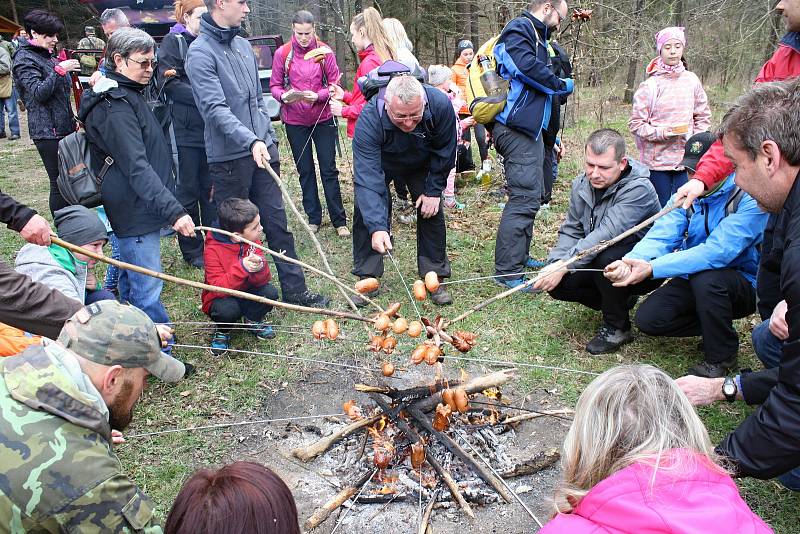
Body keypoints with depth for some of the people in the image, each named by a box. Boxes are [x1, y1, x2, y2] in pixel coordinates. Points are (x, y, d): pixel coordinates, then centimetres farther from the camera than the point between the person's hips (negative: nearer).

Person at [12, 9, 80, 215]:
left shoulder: (47, 56, 17)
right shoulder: (24, 59, -8)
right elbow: (39, 93, -20)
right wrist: (60, 69, -22)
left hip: (64, 127, 8)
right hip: (47, 131, -8)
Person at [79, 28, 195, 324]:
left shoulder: (129, 95, 14)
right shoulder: (115, 108, -20)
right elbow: (137, 168, -29)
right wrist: (173, 210, -37)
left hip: (141, 208, 11)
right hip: (135, 212, -11)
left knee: (131, 282, 22)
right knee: (148, 290, -6)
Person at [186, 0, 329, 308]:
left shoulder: (243, 45, 12)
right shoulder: (200, 53, -11)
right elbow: (215, 109, -22)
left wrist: (269, 139, 14)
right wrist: (251, 141, -33)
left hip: (262, 150, 7)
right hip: (229, 157, -7)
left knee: (277, 222, 9)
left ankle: (295, 290, 17)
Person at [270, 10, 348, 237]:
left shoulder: (325, 52, -5)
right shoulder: (282, 53, -3)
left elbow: (334, 84, -3)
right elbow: (274, 86, 1)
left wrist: (318, 95, -22)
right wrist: (283, 96, -21)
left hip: (323, 119, -1)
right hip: (295, 122, 1)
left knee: (329, 170, 2)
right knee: (305, 171, 10)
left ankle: (339, 221, 9)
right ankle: (313, 218, 22)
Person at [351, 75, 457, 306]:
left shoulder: (441, 105, -37)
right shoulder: (369, 119, -43)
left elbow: (445, 152, -17)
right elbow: (367, 177, -48)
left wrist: (434, 190, -15)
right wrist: (377, 227, -57)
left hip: (422, 163, 2)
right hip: (379, 162, -1)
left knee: (431, 211, -5)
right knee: (366, 212, -11)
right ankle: (367, 279, 2)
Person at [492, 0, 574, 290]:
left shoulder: (536, 37, 24)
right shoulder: (519, 28, -5)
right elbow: (527, 67, -22)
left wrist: (552, 136, 22)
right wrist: (561, 85, -7)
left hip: (529, 128, 10)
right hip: (517, 128, -10)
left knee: (528, 195, 16)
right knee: (524, 198, -12)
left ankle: (519, 258, 27)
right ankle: (507, 272, -9)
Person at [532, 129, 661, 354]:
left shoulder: (638, 189, -26)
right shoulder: (582, 184, -3)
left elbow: (606, 235, -36)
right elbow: (571, 230, 2)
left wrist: (564, 266, -39)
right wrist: (555, 264, -16)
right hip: (598, 260, 7)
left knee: (607, 257, -37)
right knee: (558, 284, -14)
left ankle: (617, 327, -12)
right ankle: (621, 300, 12)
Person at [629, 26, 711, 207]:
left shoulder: (691, 80, 5)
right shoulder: (649, 85, -6)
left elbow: (703, 117, 13)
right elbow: (635, 124, -6)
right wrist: (662, 132, -18)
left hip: (685, 160, 3)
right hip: (656, 161, -3)